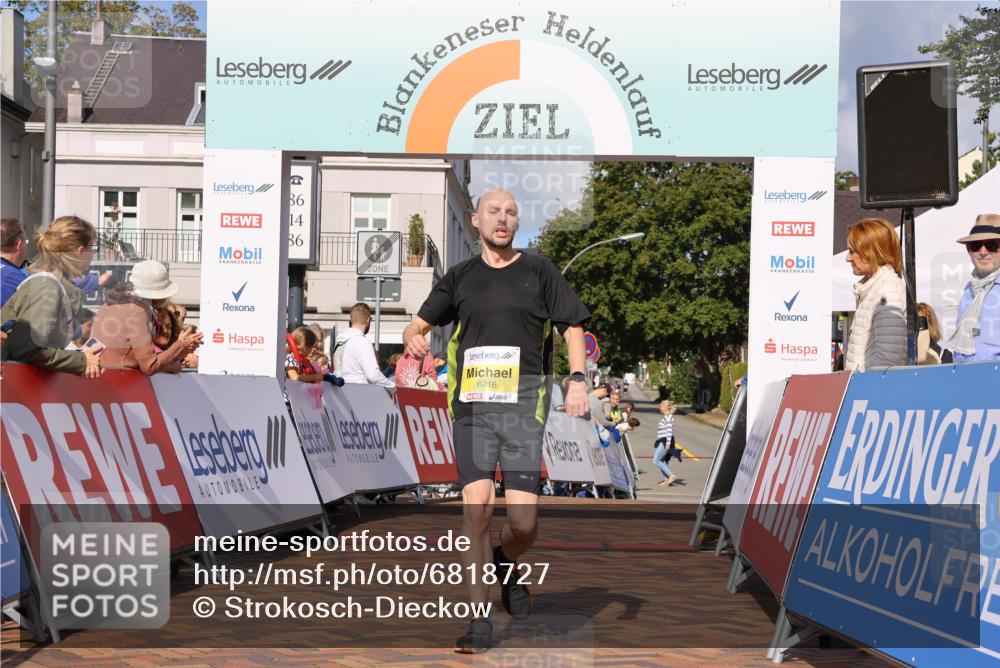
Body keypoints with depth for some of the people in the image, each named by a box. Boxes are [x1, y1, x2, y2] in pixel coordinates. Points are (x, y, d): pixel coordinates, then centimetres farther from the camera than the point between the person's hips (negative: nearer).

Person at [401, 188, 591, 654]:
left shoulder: (539, 271, 11)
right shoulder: (460, 277, 16)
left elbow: (572, 327, 12)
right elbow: (420, 323, 18)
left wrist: (577, 380, -2)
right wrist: (413, 338, -6)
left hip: (524, 406, -1)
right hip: (471, 405, 1)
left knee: (523, 520, -6)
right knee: (476, 505, -12)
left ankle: (507, 565, 30)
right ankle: (480, 620, -4)